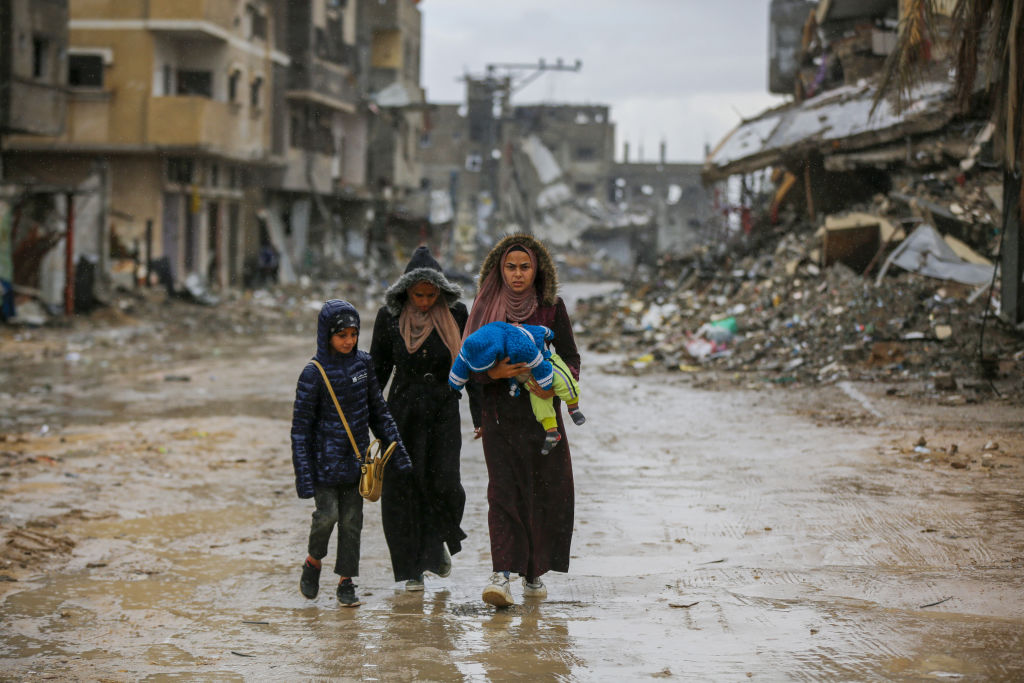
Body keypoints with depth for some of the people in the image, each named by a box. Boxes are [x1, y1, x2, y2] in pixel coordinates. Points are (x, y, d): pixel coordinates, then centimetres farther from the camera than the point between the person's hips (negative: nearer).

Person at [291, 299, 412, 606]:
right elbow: (301, 426, -9)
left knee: (352, 519, 5)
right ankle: (313, 563, 16)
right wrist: (304, 475, -12)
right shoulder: (314, 373, -12)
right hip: (326, 461, -4)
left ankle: (346, 581, 15)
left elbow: (378, 411, 12)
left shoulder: (363, 363, 2)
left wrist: (396, 450, 10)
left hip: (357, 459, 4)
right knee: (327, 514, -11)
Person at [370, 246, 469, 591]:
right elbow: (377, 369, 6)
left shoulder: (456, 314, -2)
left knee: (443, 482, -14)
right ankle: (413, 569, 8)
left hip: (444, 411, 0)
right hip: (402, 410, 0)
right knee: (401, 489, -3)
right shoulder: (389, 316, -2)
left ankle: (440, 541, 16)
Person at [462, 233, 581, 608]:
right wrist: (494, 372, -18)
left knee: (547, 490, 1)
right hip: (500, 412, -1)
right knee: (504, 489, -11)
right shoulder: (487, 307, 4)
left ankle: (533, 573, 17)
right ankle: (502, 575, -17)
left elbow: (571, 357, 4)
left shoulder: (552, 308, 5)